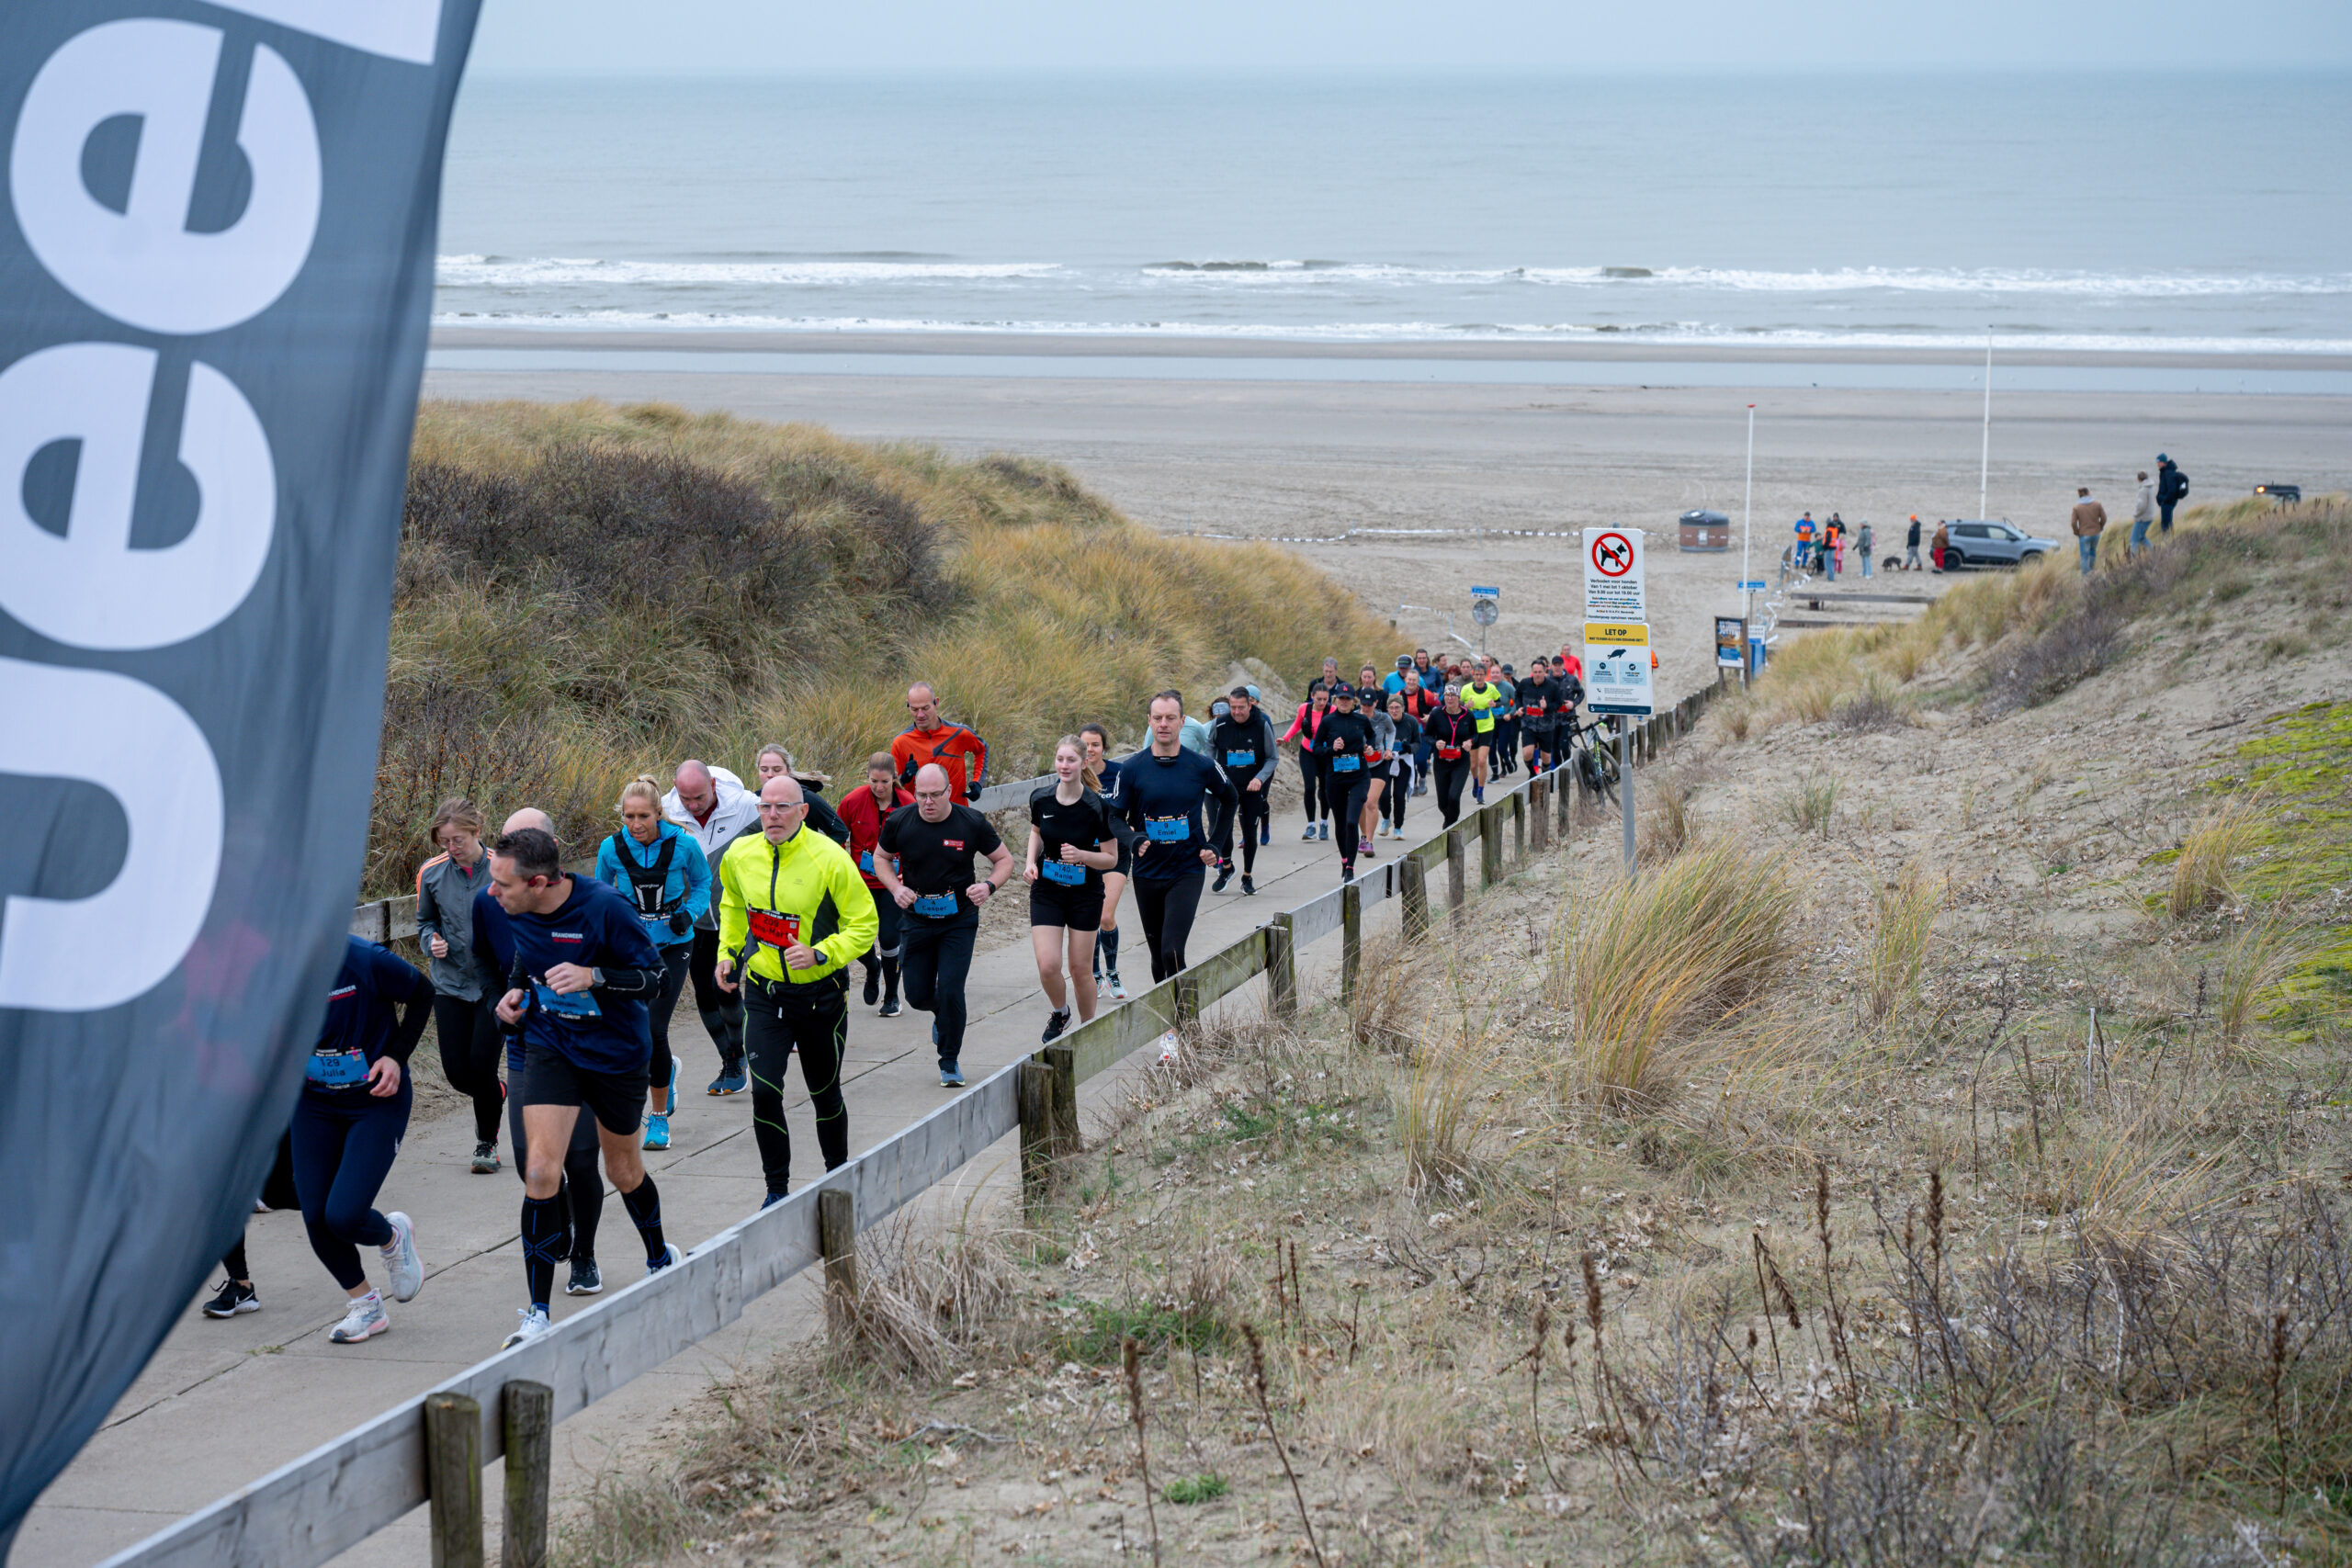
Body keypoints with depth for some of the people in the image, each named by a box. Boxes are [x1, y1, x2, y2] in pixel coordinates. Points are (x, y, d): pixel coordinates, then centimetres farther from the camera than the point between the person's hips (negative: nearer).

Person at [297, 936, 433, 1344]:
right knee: (316, 1218, -1)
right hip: (313, 1104, 4)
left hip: (378, 1101, -4)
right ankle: (365, 1306, 23)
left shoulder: (366, 962, -23)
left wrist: (396, 1056, -12)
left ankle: (393, 1238, 22)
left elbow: (422, 993, -4)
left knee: (344, 1216, -16)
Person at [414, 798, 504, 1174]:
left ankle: (487, 1142, 16)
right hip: (450, 984, 3)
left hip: (494, 984, -3)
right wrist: (432, 943, -7)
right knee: (457, 1072, 0)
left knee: (481, 1065, -8)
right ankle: (495, 1094, 36)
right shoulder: (431, 873, -1)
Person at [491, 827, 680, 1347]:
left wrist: (593, 977, -33)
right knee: (540, 1169, -14)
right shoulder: (515, 912, -8)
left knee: (623, 1170, 16)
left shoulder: (605, 907, -25)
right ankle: (538, 1313, -8)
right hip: (549, 1046, 3)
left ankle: (660, 1260, 48)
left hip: (617, 1054, -3)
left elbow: (654, 977, -18)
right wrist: (516, 991, -5)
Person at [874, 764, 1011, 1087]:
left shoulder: (971, 823, -11)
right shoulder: (899, 822, -8)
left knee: (950, 991, -12)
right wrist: (896, 888, -9)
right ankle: (943, 1015, 42)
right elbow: (881, 858, 10)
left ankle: (950, 1063, 6)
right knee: (918, 995, 4)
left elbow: (1004, 859, 1)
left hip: (959, 921, -2)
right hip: (916, 920, 2)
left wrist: (989, 886, -19)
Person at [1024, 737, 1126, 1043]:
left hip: (1085, 894, -2)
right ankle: (1060, 1013, 22)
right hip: (1046, 891, 2)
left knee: (1080, 969, 4)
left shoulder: (1097, 807, -15)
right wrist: (1030, 861, -1)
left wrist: (1081, 855, -26)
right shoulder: (1040, 799, -6)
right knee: (1048, 966, -10)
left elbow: (1111, 859, -8)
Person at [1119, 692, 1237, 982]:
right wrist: (1134, 840, -19)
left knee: (1172, 952, -17)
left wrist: (1214, 846, 4)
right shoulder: (1132, 768, -3)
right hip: (1147, 873, 2)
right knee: (1158, 954, 12)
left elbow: (1229, 801, 15)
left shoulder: (1201, 767, -3)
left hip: (1188, 872, -2)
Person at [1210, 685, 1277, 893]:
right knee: (1224, 824, -16)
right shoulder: (1220, 725, -7)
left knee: (1251, 832, 3)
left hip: (1253, 787, 0)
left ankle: (1248, 877, 19)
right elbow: (1210, 746, 14)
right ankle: (1226, 866, 7)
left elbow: (1273, 758, 0)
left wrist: (1260, 778, -15)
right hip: (1228, 784, 0)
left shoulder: (1262, 725, -9)